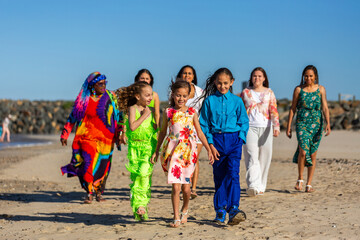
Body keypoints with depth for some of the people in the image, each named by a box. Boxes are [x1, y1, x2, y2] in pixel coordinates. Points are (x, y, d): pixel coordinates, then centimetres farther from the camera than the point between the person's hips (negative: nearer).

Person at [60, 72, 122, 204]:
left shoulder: (110, 98, 5)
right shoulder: (83, 99, 4)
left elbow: (117, 117, 10)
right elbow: (73, 116, 10)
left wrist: (118, 135, 6)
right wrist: (65, 134, 7)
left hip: (105, 138, 1)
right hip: (87, 137, -1)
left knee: (102, 166, 5)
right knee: (89, 162, -15)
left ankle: (99, 192, 25)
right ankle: (89, 193, -2)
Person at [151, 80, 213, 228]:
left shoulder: (192, 113, 6)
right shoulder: (168, 112, 4)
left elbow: (200, 133, 10)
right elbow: (163, 133, 13)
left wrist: (209, 150, 5)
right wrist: (156, 152, 14)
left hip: (188, 151, 1)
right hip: (173, 151, -1)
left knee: (185, 186, 5)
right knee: (176, 186, -7)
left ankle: (185, 210, 32)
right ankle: (176, 218, 2)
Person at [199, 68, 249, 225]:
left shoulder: (236, 101, 5)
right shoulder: (209, 101, 4)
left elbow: (244, 122, 9)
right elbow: (204, 124, 4)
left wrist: (239, 139, -3)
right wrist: (210, 144, -3)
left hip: (233, 139, -1)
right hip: (216, 140, 1)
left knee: (233, 173, -15)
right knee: (219, 177, 6)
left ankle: (233, 208, -20)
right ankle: (220, 211, 15)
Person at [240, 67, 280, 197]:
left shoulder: (269, 93, 9)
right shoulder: (245, 92, 11)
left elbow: (274, 111, 0)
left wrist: (276, 127, -14)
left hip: (265, 128, 1)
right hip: (249, 127, -1)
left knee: (264, 158, 3)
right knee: (252, 157, -14)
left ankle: (261, 186, 15)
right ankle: (253, 186, -25)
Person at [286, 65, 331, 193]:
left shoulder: (321, 89, 6)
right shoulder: (298, 89, 3)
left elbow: (325, 107, 1)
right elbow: (293, 108, 7)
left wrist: (328, 124, -12)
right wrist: (288, 126, 4)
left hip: (316, 124, 2)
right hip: (302, 123, -1)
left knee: (312, 154, 3)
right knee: (303, 151, -19)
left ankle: (309, 184, 12)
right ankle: (300, 179, 2)